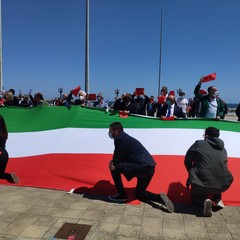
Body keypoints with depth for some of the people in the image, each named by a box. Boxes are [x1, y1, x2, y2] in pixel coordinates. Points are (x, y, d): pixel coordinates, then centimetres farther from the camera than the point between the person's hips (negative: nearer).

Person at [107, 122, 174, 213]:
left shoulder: (119, 139, -8)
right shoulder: (126, 138, 21)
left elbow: (117, 160, -7)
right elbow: (122, 157, 23)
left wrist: (112, 163, 13)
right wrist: (113, 161, 6)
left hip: (142, 167, -10)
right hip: (149, 168, 10)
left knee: (115, 168, -4)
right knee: (139, 194, 23)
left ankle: (122, 195, 6)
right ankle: (159, 198, 3)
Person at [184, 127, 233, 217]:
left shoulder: (198, 143, 4)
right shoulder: (223, 149, 15)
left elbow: (187, 161, 9)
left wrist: (192, 174, 27)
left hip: (202, 182, -3)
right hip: (223, 184, 4)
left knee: (195, 197, 28)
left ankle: (204, 201, -6)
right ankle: (218, 199, 23)